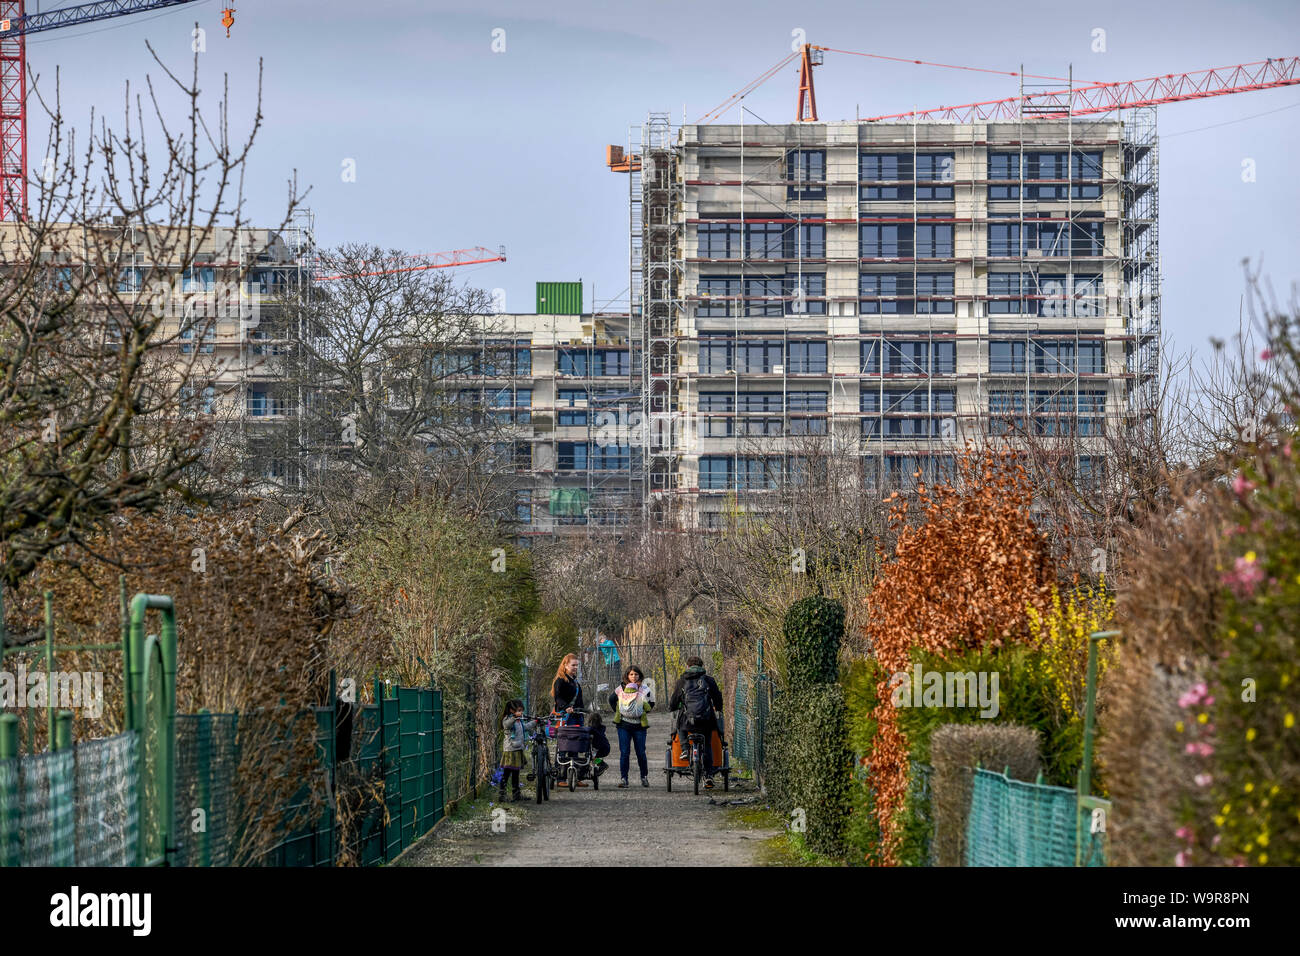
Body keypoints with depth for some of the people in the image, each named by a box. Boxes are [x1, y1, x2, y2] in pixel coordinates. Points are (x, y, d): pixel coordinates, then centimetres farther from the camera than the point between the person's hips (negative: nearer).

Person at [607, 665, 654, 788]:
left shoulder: (645, 690, 2)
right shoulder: (621, 689, 3)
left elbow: (651, 705, 14)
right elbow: (612, 699, 19)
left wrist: (644, 713, 3)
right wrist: (617, 712, 11)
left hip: (639, 726, 0)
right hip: (624, 725, 0)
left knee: (641, 753, 3)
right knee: (624, 753, -5)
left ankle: (644, 777, 20)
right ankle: (623, 778, -3)